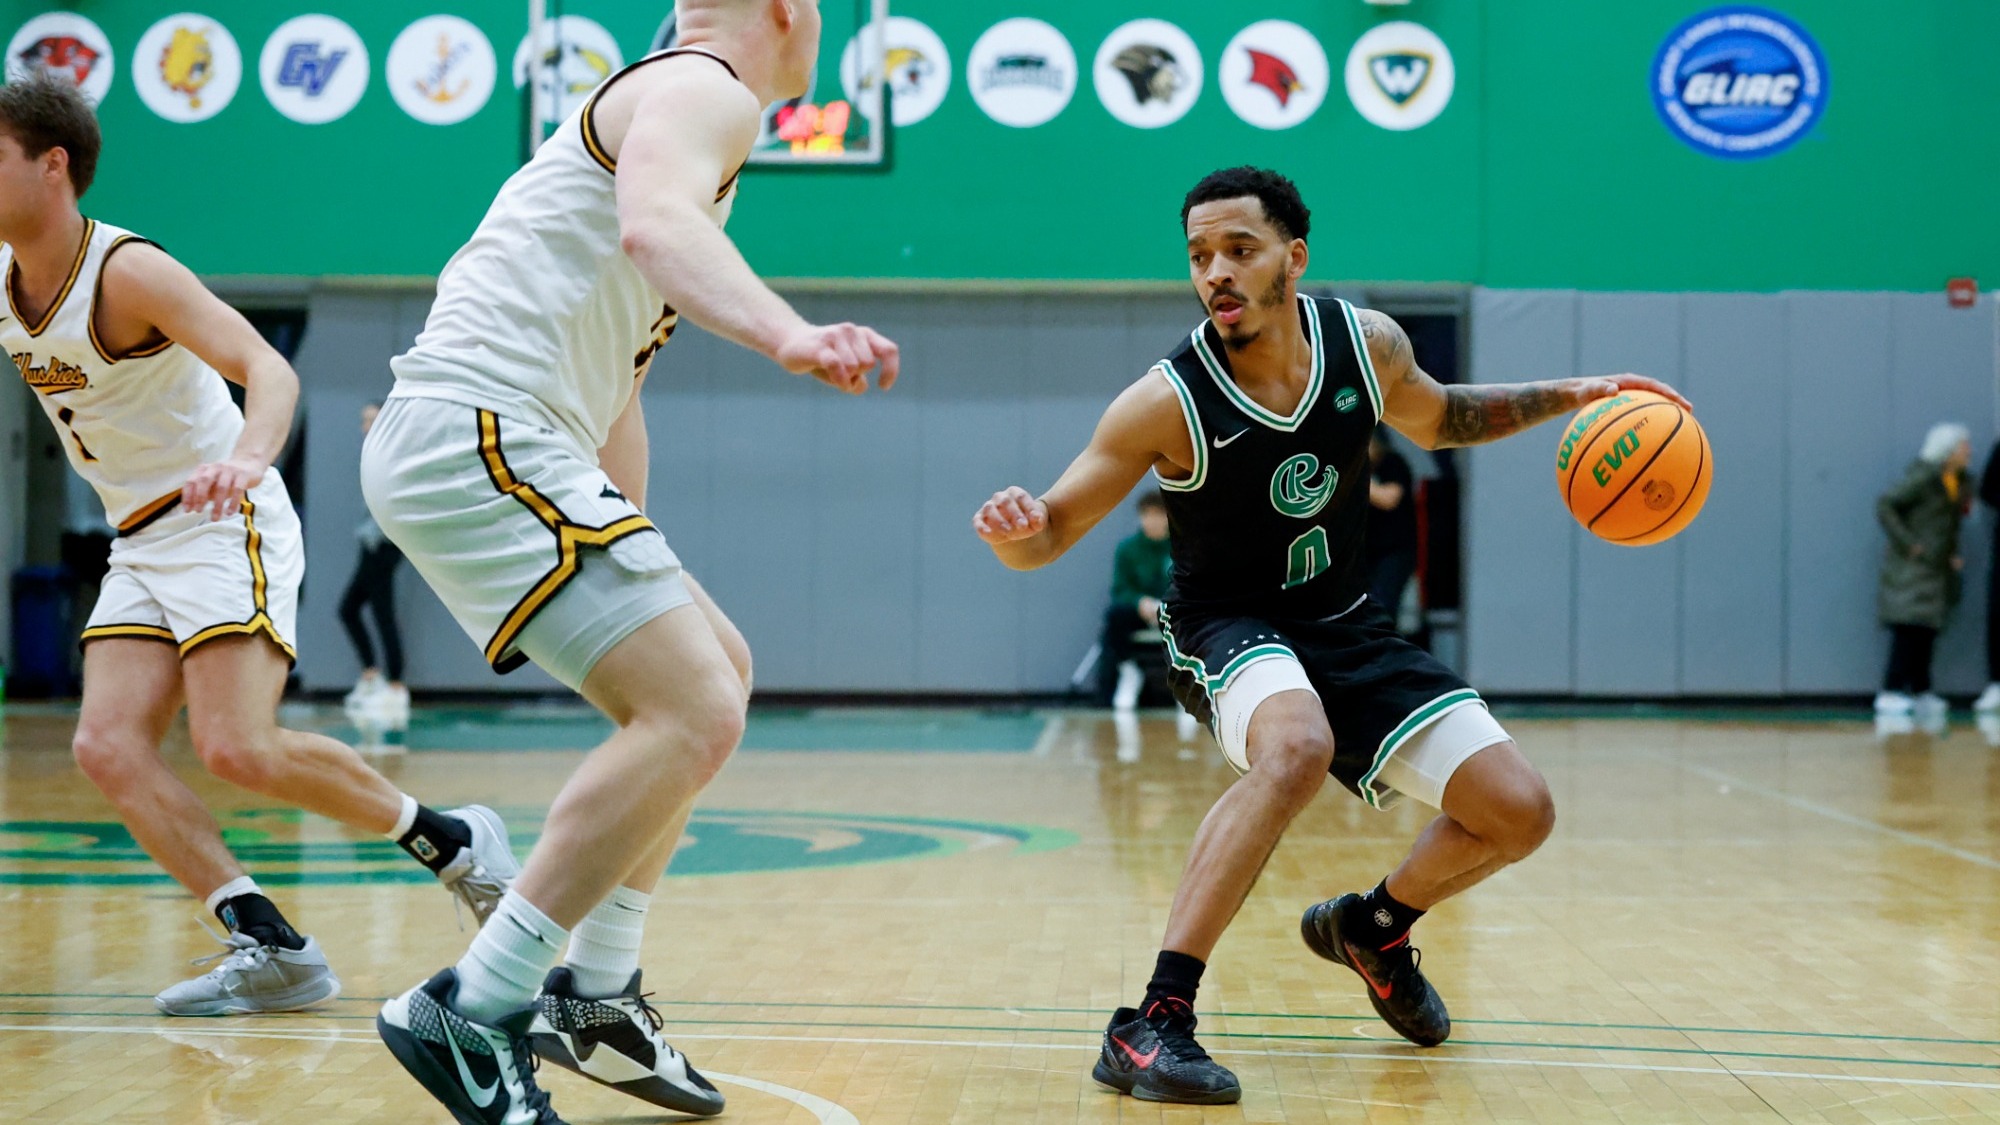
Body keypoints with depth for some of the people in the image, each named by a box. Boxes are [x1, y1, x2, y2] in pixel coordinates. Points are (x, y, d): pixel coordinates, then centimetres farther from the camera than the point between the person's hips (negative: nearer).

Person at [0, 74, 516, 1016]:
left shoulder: (128, 271, -18)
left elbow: (270, 372, -31)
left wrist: (245, 459, -51)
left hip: (225, 524, -8)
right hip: (140, 542, 8)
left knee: (237, 749, -20)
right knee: (107, 748, -10)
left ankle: (453, 841, 1)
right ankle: (269, 948, -11)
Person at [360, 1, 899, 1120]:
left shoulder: (671, 104, 28)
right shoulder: (705, 91, -5)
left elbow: (616, 391, 31)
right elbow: (655, 225, -31)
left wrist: (637, 560, 31)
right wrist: (789, 332, -48)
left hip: (504, 445, 11)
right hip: (477, 432, -11)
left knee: (714, 671, 19)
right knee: (697, 712, -18)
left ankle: (594, 995, 19)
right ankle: (472, 1013, -15)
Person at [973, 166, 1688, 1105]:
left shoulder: (1367, 345, -10)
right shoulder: (1167, 402, -23)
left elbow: (1436, 420, 14)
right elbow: (1051, 534, -18)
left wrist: (1568, 396, 4)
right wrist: (1015, 531, -41)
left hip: (1342, 625, 5)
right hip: (1228, 629, -5)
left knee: (1518, 813, -2)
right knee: (1297, 747, -40)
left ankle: (1374, 926, 30)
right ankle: (1152, 1024, -35)